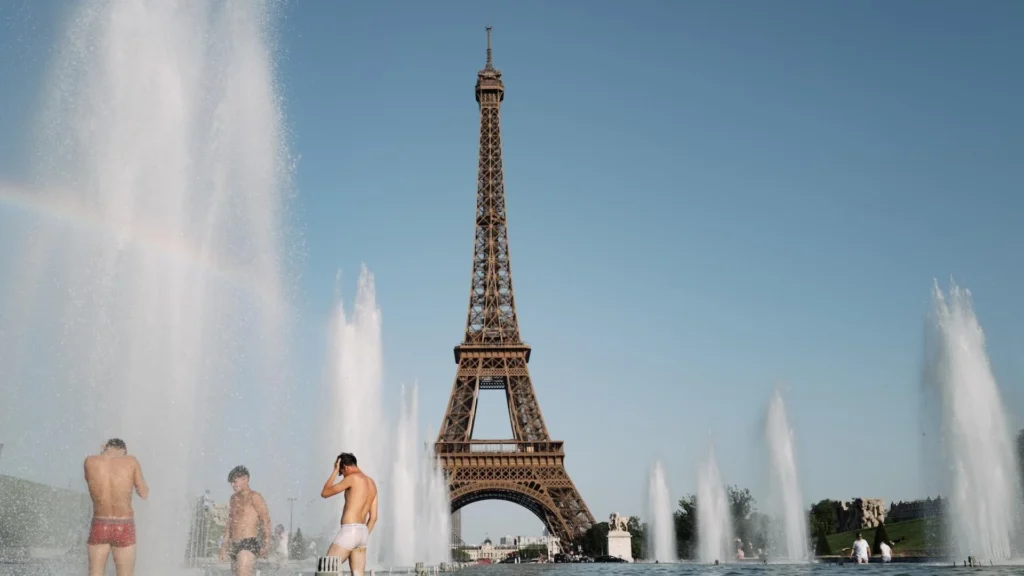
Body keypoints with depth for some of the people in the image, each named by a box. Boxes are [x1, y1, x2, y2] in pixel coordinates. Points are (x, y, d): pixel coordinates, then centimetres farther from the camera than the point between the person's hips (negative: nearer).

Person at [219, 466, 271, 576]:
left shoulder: (254, 497, -4)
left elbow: (266, 520, -10)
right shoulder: (234, 498, 20)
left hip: (249, 543, -8)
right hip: (235, 545, 8)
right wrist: (225, 544, 18)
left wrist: (265, 545, -16)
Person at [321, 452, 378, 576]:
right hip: (362, 533, 8)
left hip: (349, 532, -8)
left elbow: (324, 493, 0)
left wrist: (335, 471, 8)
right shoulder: (372, 483, 16)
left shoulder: (353, 478, -9)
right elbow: (373, 517, 17)